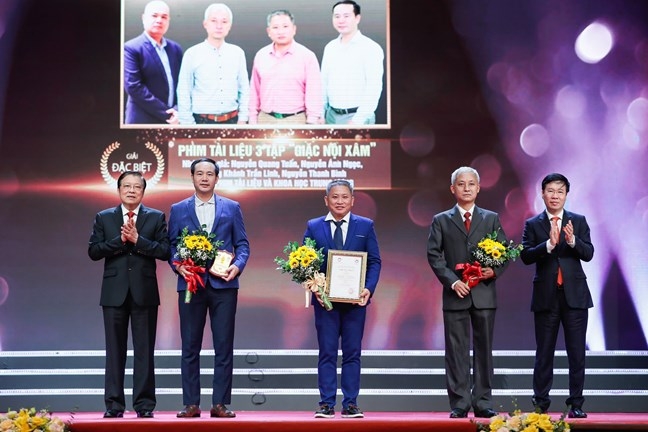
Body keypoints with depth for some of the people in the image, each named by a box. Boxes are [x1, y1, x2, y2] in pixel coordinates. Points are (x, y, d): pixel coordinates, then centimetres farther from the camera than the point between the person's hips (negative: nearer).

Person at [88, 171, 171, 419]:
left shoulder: (156, 218, 6)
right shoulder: (104, 218, 9)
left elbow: (164, 251, -4)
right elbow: (93, 251, -1)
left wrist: (137, 239, -13)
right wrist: (120, 240, -12)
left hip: (144, 292, -1)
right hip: (114, 292, 1)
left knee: (144, 350, 1)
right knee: (115, 350, 3)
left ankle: (144, 404, 5)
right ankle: (114, 404, 7)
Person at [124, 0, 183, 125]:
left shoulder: (175, 48, 14)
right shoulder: (131, 48, -5)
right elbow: (133, 86, -14)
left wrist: (178, 110, -7)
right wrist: (165, 113, -15)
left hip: (172, 121, 6)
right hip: (143, 121, -6)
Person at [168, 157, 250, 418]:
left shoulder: (232, 208, 9)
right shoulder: (178, 210, 10)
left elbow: (242, 244, 8)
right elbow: (171, 245, 8)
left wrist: (237, 265, -10)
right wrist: (178, 266, -11)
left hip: (223, 284, 0)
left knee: (224, 347, 1)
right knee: (190, 347, 3)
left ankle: (220, 404, 5)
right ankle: (191, 404, 8)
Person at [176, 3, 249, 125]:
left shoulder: (238, 53, 7)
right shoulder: (192, 54, -1)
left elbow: (244, 89, 11)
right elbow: (184, 93, -1)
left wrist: (242, 119, 5)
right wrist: (188, 124, -4)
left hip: (232, 120, 3)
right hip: (202, 121, -3)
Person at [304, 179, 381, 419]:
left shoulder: (366, 226, 7)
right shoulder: (313, 227, 7)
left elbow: (374, 261, 4)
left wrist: (369, 288, -11)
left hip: (355, 299, 0)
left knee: (352, 353, 3)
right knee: (327, 353, 2)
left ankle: (351, 404, 7)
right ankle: (327, 404, 5)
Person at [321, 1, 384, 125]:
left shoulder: (371, 48, -8)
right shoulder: (330, 47, 10)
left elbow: (374, 88, -13)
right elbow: (324, 82, 14)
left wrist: (358, 120, -19)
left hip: (356, 116, -5)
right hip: (332, 115, 5)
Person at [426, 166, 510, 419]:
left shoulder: (491, 219, 12)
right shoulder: (441, 221, 8)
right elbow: (434, 255, 1)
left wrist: (495, 271, -10)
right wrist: (452, 281, -11)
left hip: (484, 293, 1)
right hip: (455, 294, -1)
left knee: (484, 349, 4)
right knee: (456, 351, 0)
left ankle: (483, 403, 9)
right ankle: (459, 404, 3)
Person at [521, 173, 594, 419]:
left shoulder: (578, 221, 5)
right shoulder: (533, 225, 3)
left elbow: (588, 254, -4)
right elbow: (525, 257, -10)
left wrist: (572, 241, -23)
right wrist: (549, 244, -25)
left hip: (575, 295, 1)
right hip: (546, 296, -1)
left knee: (577, 353, 2)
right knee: (544, 353, 6)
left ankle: (576, 404, 7)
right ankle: (540, 403, 11)